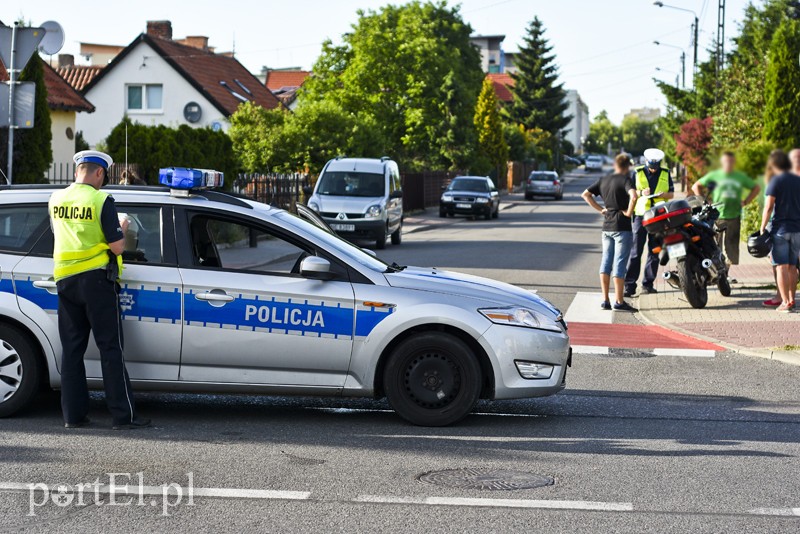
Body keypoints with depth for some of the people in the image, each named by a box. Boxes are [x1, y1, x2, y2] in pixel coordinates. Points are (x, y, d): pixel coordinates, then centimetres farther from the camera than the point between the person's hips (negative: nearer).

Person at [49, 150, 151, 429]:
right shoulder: (101, 201, -12)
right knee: (110, 348, -1)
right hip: (96, 278, -5)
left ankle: (73, 414, 10)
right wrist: (122, 229, 7)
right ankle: (124, 415, -1)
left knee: (72, 348, 10)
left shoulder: (56, 199, 6)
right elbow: (117, 246, -12)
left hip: (65, 279, 5)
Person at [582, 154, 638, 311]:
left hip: (607, 227, 6)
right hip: (622, 227, -6)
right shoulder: (626, 180, -9)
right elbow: (633, 196, -28)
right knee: (620, 263, -4)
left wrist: (600, 209, 11)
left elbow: (585, 194, 14)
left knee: (606, 262, 9)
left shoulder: (603, 180, 11)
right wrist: (629, 212, -13)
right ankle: (619, 302, -3)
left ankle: (605, 300, 9)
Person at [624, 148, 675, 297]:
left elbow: (672, 194, 11)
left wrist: (663, 194, -12)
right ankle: (629, 285, -9)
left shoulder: (665, 174, 8)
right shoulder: (637, 173, 2)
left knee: (654, 252, 7)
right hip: (640, 215, -3)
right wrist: (641, 193, -17)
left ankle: (648, 283, 16)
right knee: (635, 252, -8)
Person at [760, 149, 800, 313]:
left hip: (780, 228, -5)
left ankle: (785, 302, -6)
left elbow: (768, 207, -12)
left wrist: (763, 227, -5)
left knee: (782, 266, -3)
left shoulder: (775, 181, -7)